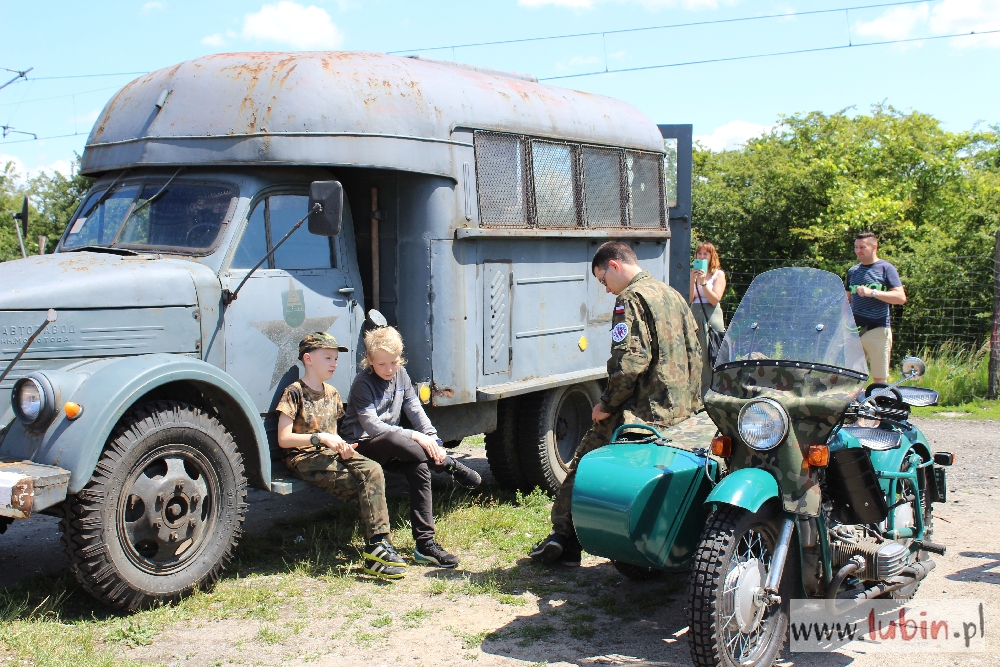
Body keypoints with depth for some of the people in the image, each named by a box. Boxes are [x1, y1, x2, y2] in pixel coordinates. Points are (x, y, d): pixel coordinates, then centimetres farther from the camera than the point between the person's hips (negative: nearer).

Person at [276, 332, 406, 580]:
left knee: (373, 470, -25)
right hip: (304, 459, -6)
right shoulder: (294, 393, -6)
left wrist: (342, 446, -1)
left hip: (331, 456, 6)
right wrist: (320, 438, -18)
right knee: (367, 485, -25)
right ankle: (377, 548, -17)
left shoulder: (332, 394, 16)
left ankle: (377, 544, -28)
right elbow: (283, 439, -11)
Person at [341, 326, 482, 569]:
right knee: (393, 440, -40)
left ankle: (425, 544, -22)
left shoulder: (400, 374, 7)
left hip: (390, 447, 6)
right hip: (363, 446, -6)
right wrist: (415, 437, -26)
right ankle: (450, 466, -22)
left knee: (420, 468, -24)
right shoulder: (363, 383, -13)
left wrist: (434, 441, -9)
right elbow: (371, 425, -21)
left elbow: (415, 410, 7)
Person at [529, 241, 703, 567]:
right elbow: (695, 353, 19)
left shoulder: (631, 299, -12)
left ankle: (562, 540, 9)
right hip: (682, 410, 9)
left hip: (643, 412, -8)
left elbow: (630, 361, -22)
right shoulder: (673, 295, 16)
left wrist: (606, 405, -12)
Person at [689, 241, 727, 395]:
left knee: (711, 358, -7)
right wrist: (693, 280, -5)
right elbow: (690, 299, 6)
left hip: (712, 317, -4)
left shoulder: (718, 274, 5)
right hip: (695, 316, 4)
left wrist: (703, 282, -14)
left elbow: (715, 299, -7)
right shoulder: (694, 274, 15)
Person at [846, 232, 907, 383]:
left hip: (877, 330, -5)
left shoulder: (886, 268, 1)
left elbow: (901, 298, -8)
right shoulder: (853, 271, 16)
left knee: (879, 379, -1)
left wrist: (872, 292, -17)